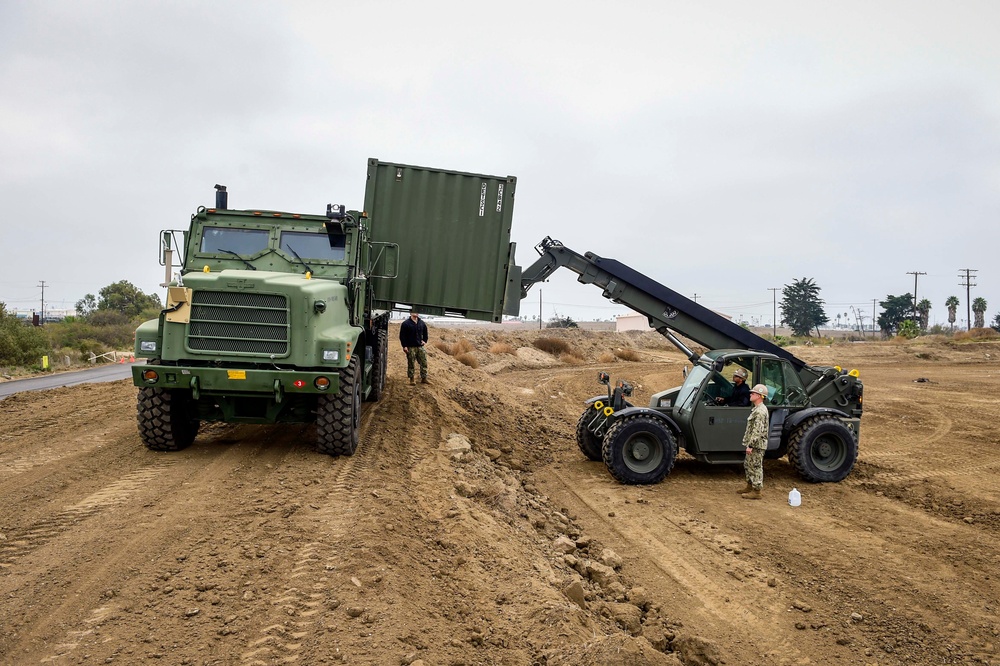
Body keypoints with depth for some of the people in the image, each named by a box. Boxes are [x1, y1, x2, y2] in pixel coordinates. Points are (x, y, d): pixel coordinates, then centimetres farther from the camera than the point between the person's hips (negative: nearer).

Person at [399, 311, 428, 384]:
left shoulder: (422, 323, 10)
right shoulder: (405, 324, -5)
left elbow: (425, 333, 25)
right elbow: (402, 336, -6)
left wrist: (424, 340, 10)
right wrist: (404, 346, -12)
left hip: (420, 346, 5)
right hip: (411, 347, -5)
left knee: (424, 362, 3)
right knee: (411, 364, 0)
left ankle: (424, 378, 12)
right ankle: (411, 379, 10)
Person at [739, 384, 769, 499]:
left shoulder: (760, 411, -21)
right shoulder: (756, 409, 14)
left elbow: (757, 431, -25)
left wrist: (750, 445, -24)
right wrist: (749, 444, 23)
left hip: (757, 445, -11)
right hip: (753, 445, 11)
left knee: (755, 467, -3)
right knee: (748, 465, 20)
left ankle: (756, 491, 3)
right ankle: (750, 486, 31)